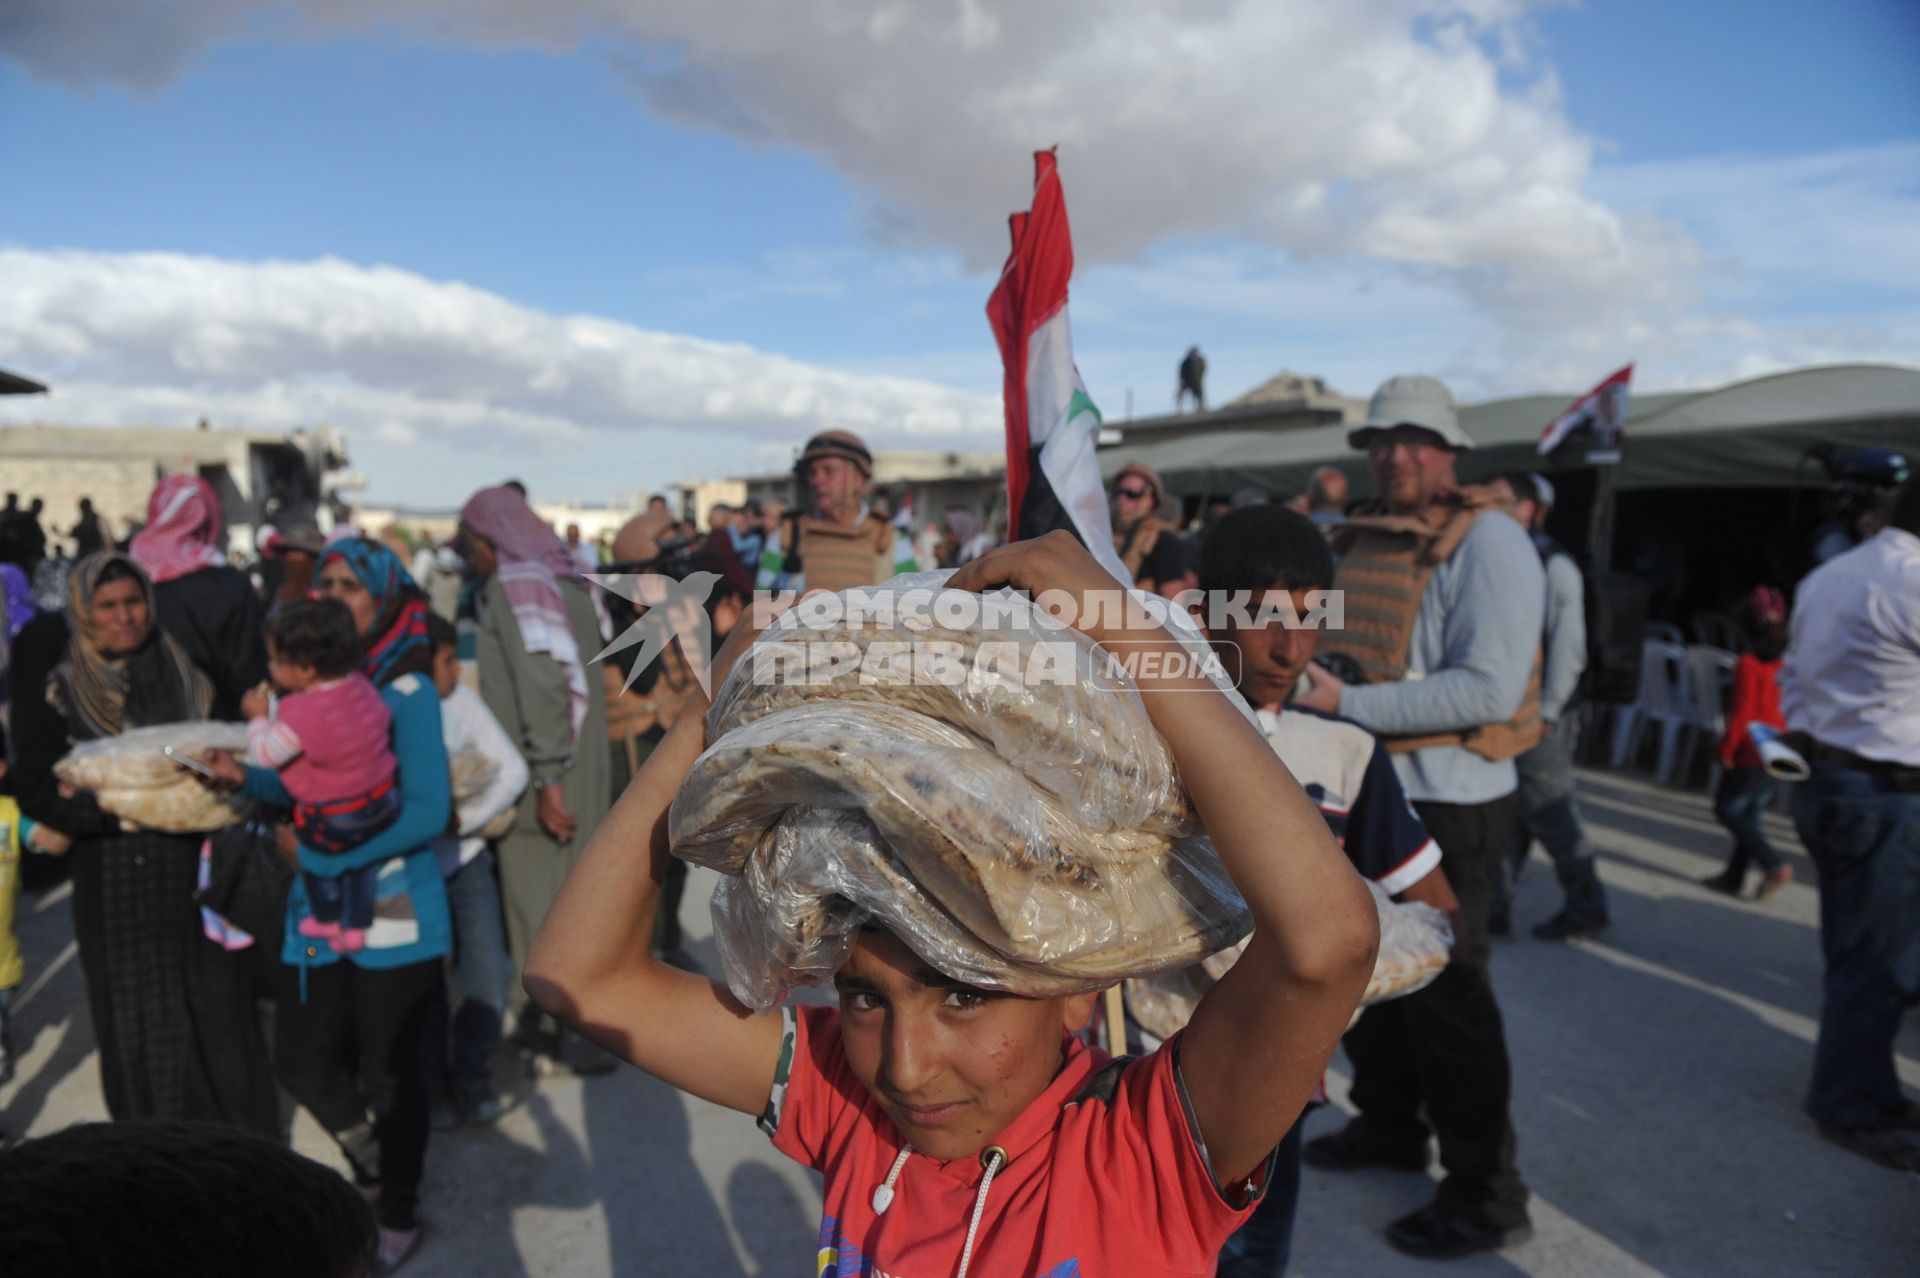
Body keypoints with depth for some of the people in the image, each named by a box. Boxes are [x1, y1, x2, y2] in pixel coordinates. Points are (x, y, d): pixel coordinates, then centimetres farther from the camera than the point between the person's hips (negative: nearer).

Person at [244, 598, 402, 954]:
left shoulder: (301, 714, -30)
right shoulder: (359, 685, -9)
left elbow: (267, 754, -19)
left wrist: (258, 717, 0)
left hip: (332, 821, -6)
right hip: (382, 804, 6)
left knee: (316, 858, 25)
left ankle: (327, 920, 46)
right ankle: (356, 926, 42)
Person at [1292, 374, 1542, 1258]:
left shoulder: (1488, 541, -14)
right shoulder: (1358, 538, 9)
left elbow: (1488, 690, -24)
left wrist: (1350, 704, -26)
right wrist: (1300, 682, 4)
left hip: (1446, 804, -8)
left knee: (1445, 994, 1)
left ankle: (1485, 1194, 19)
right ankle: (1389, 1125, 42)